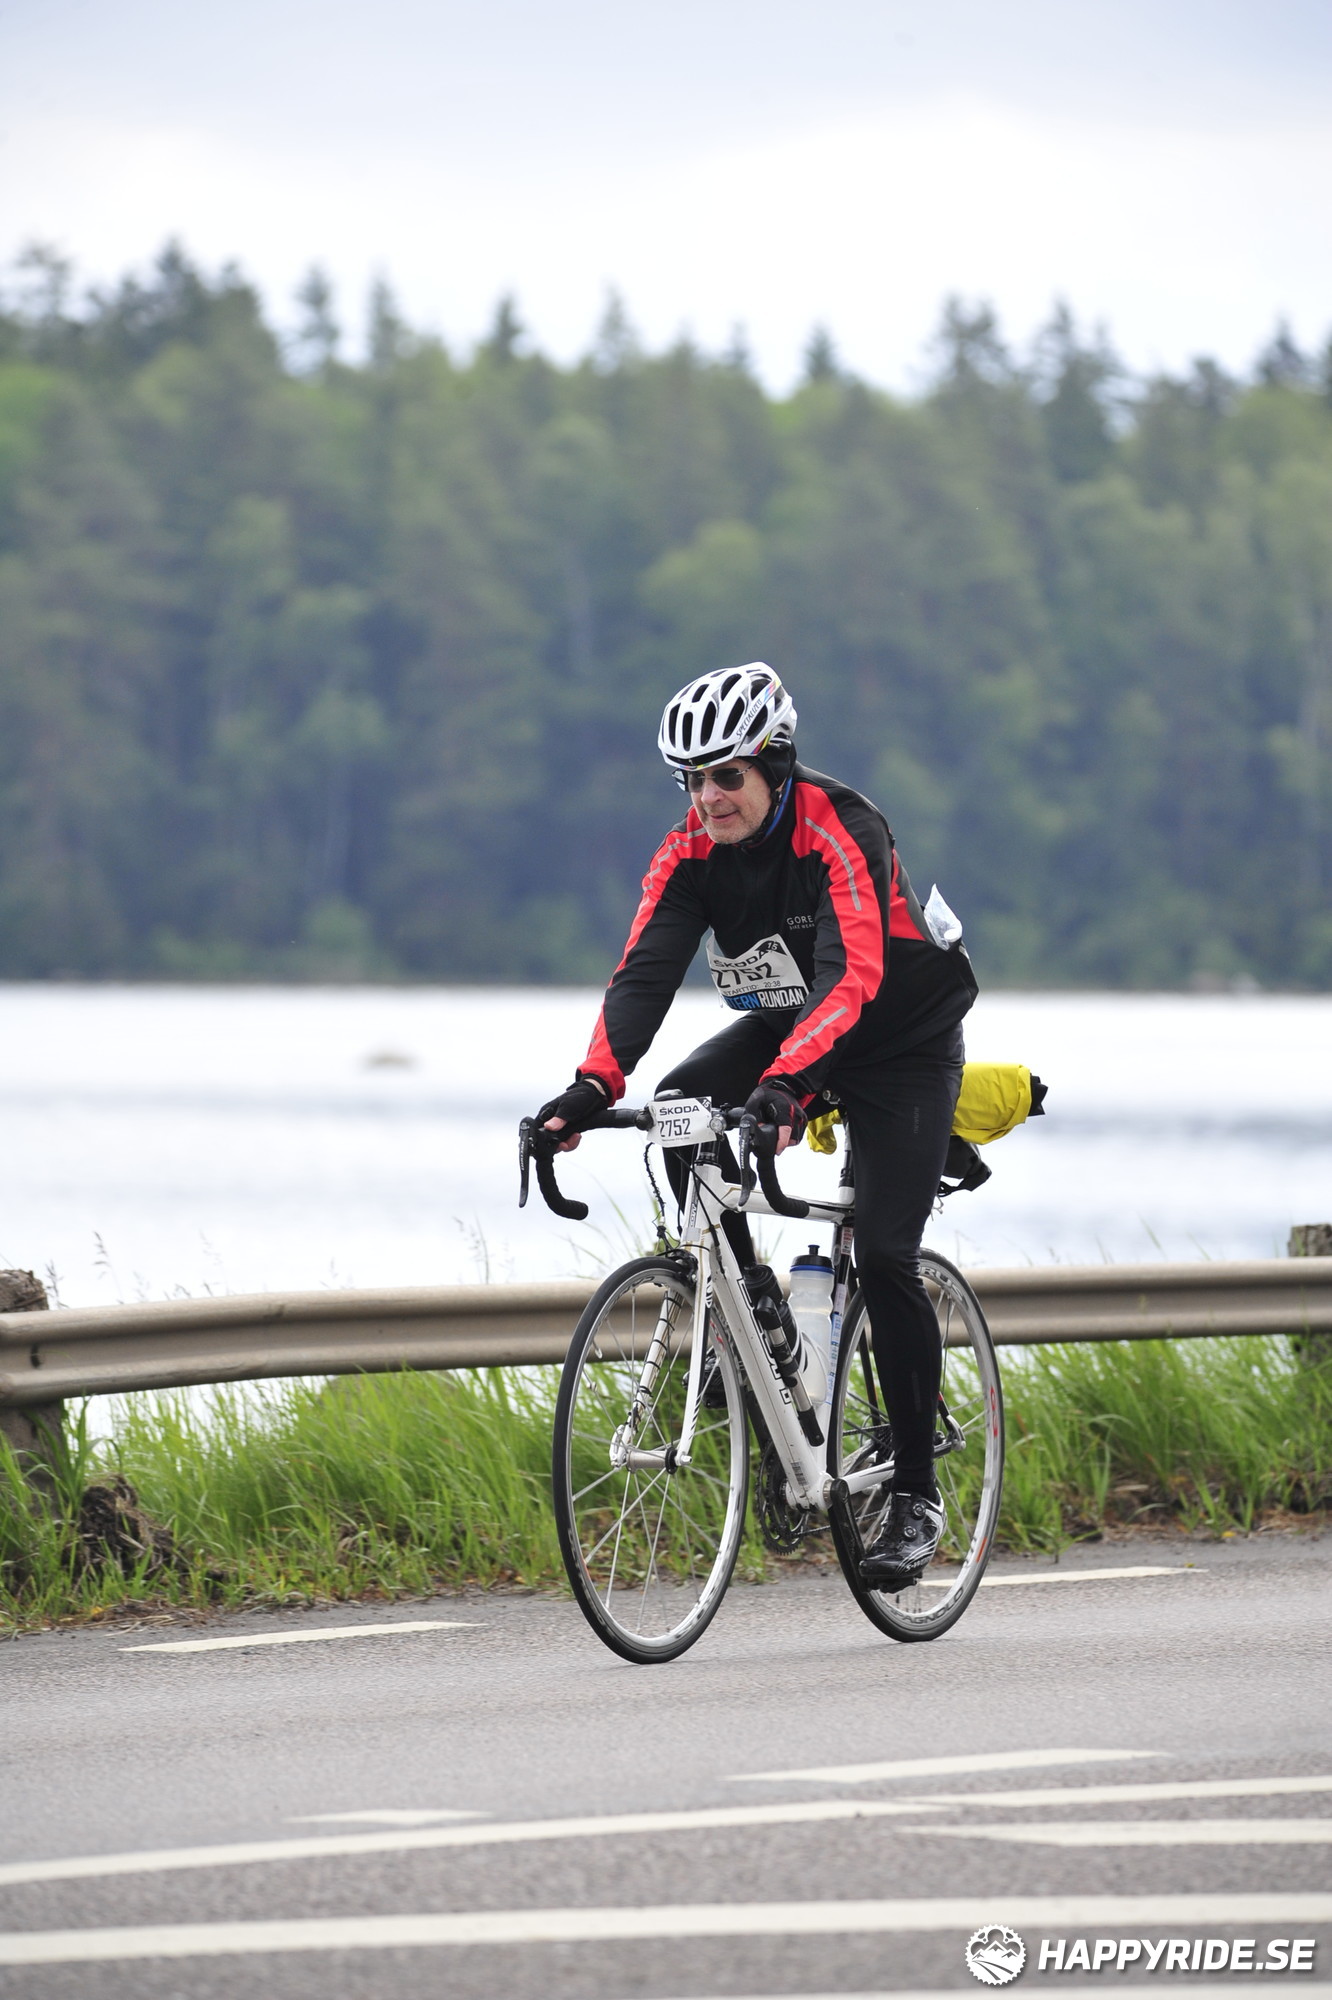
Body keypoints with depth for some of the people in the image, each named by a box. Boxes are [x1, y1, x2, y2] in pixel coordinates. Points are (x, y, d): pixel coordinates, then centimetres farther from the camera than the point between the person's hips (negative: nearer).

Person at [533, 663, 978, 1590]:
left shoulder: (841, 831, -30)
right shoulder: (692, 850, -13)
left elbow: (851, 975, -42)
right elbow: (645, 970, -22)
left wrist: (785, 1082, -58)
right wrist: (594, 1086, -39)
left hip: (905, 1040, -5)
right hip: (784, 1024, 5)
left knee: (884, 1255, -15)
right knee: (681, 1110, -25)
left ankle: (916, 1492, -1)